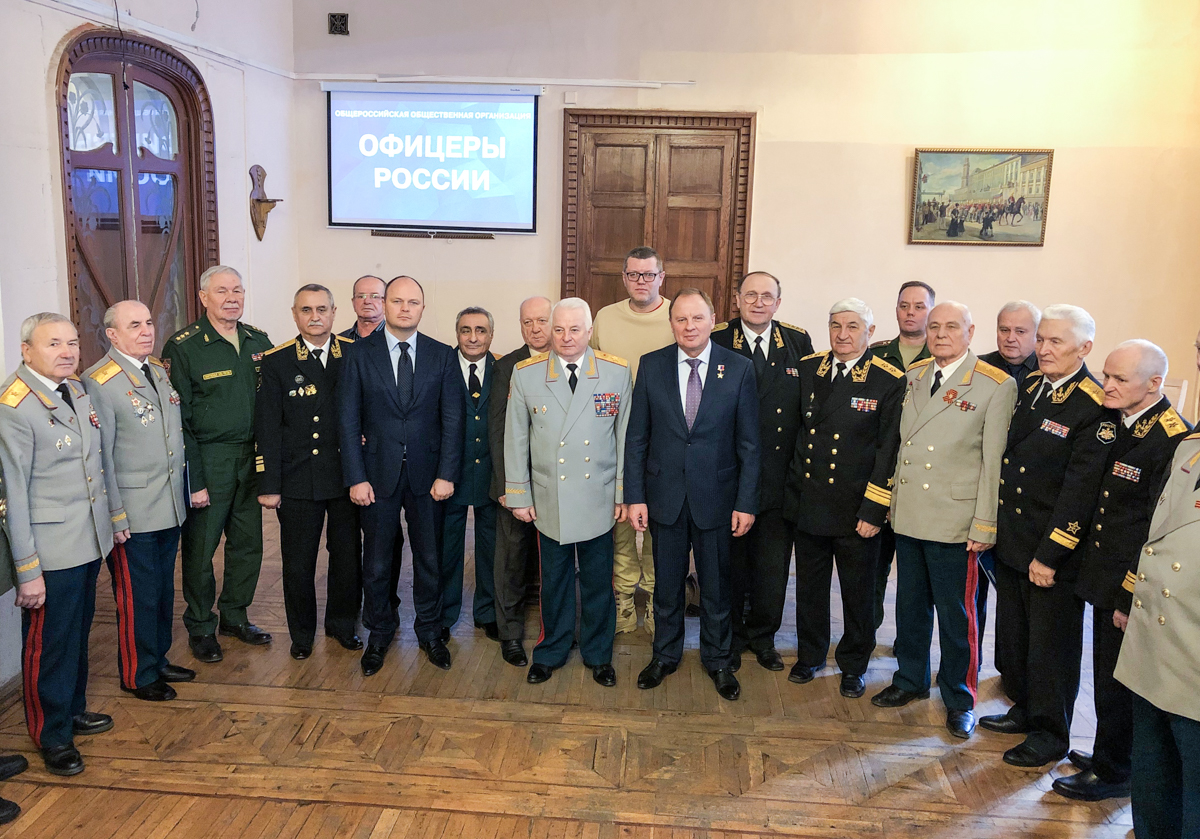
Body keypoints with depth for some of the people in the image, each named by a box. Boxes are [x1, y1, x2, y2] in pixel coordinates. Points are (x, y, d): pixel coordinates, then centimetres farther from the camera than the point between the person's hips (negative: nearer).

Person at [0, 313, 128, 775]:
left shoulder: (79, 390, 6)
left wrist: (116, 514, 20)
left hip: (91, 542, 7)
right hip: (50, 552, -7)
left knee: (79, 634, 21)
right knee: (50, 645, 8)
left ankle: (73, 710, 40)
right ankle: (53, 736, 26)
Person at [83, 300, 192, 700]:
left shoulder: (161, 370, 9)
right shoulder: (99, 383, -14)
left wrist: (185, 493, 15)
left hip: (170, 506, 7)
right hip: (132, 514, -7)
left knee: (164, 589, 18)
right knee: (137, 596, 6)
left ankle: (158, 660, 35)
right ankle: (137, 675, 23)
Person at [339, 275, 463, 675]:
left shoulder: (442, 355, 1)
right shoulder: (360, 354, -2)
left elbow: (452, 419, -1)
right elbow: (348, 419, -3)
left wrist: (446, 474, -7)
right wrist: (356, 477, -8)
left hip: (427, 474, 1)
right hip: (378, 473, -1)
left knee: (429, 559, 12)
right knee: (377, 563, 10)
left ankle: (430, 631, 31)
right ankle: (379, 634, 30)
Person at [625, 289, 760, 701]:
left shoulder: (739, 368, -6)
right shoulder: (651, 366, -2)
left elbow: (749, 443, -4)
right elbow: (636, 437, 0)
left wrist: (746, 502, -7)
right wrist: (635, 496, -4)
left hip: (716, 497, -1)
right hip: (665, 496, 1)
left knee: (716, 586, 13)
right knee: (667, 584, 15)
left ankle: (717, 659, 34)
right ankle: (665, 655, 36)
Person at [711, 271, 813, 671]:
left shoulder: (798, 342, 4)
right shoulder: (716, 341, -4)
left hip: (779, 477, 2)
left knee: (773, 562, 12)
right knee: (730, 560, 11)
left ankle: (762, 635, 32)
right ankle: (729, 636, 30)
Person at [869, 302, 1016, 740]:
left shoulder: (997, 385, -7)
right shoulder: (913, 376, 9)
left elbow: (994, 461, -9)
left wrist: (984, 526, -11)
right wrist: (893, 502, 11)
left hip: (954, 521, -5)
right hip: (907, 515, 5)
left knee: (956, 614, 6)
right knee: (910, 603, 17)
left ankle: (959, 699, 24)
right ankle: (911, 679, 36)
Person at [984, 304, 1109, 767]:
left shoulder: (1096, 407, -17)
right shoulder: (1029, 386, 6)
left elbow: (1080, 489, -19)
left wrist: (1049, 555, -19)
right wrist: (992, 527, 10)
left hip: (1054, 553, -7)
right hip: (1010, 539, 7)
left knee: (1052, 645, 8)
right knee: (1012, 634, 21)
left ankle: (1050, 733, 26)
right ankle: (1024, 708, 41)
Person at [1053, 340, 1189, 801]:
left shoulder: (1175, 442, -21)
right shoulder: (1112, 421, 4)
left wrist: (1131, 599, -17)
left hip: (1133, 589, -8)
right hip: (1104, 579, 8)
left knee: (1117, 682, 8)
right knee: (1108, 673, 21)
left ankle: (1112, 772, 26)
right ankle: (1109, 755, 39)